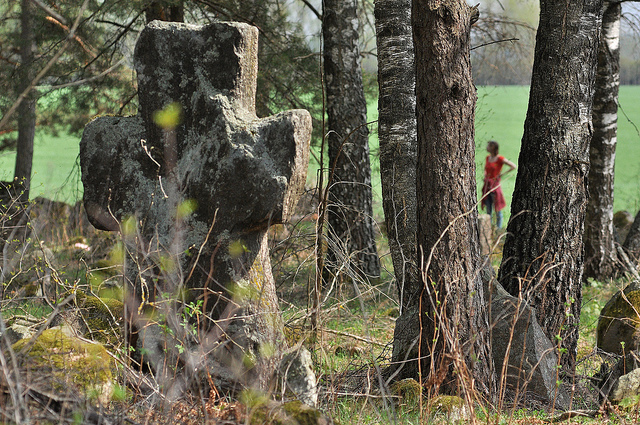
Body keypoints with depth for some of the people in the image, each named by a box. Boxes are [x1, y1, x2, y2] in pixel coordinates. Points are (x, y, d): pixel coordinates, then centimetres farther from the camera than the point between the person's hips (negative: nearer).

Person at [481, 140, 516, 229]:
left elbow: (513, 166, -13)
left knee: (497, 210, 1)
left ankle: (499, 229, 8)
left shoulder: (500, 159, -11)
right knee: (488, 210, 10)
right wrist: (485, 175, 11)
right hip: (487, 186, 7)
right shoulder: (488, 158, 10)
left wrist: (502, 174, -12)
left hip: (495, 186, -7)